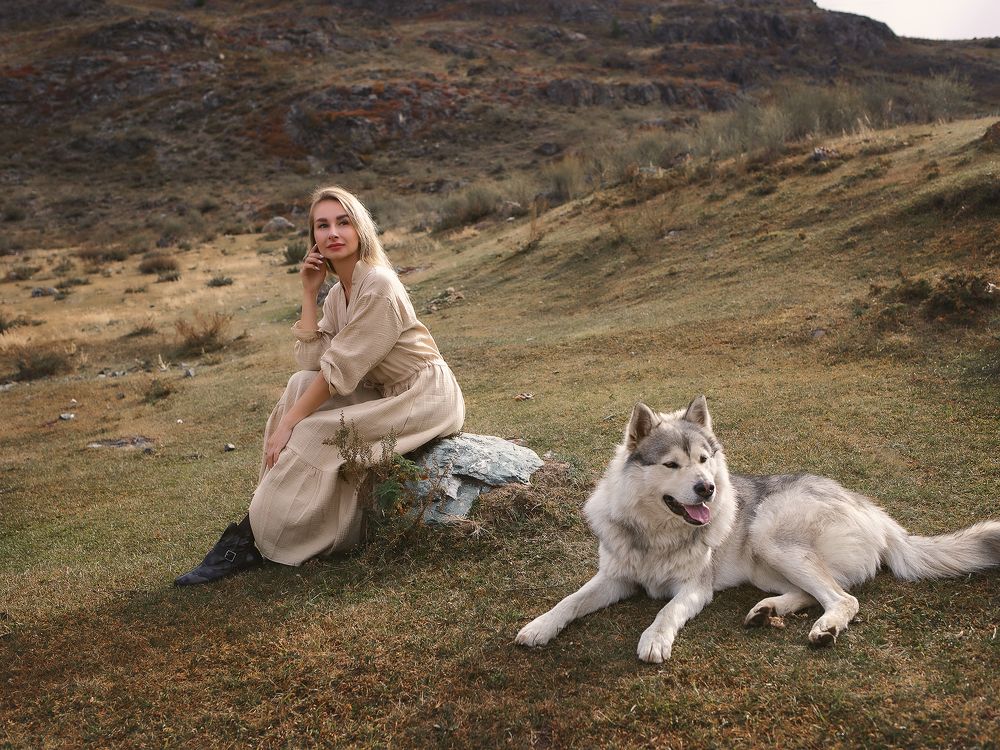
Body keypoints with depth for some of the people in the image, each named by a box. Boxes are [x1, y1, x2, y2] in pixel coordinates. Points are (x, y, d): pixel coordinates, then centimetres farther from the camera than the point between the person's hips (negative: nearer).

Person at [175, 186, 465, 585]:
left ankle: (253, 539, -7)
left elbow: (339, 369, -22)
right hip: (386, 393, 8)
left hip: (425, 396, -8)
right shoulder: (338, 293, 6)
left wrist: (289, 422, -18)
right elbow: (311, 362, -5)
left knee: (314, 434, -19)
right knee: (301, 386, -7)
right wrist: (309, 293, -7)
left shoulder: (378, 286, -20)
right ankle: (267, 512, -3)